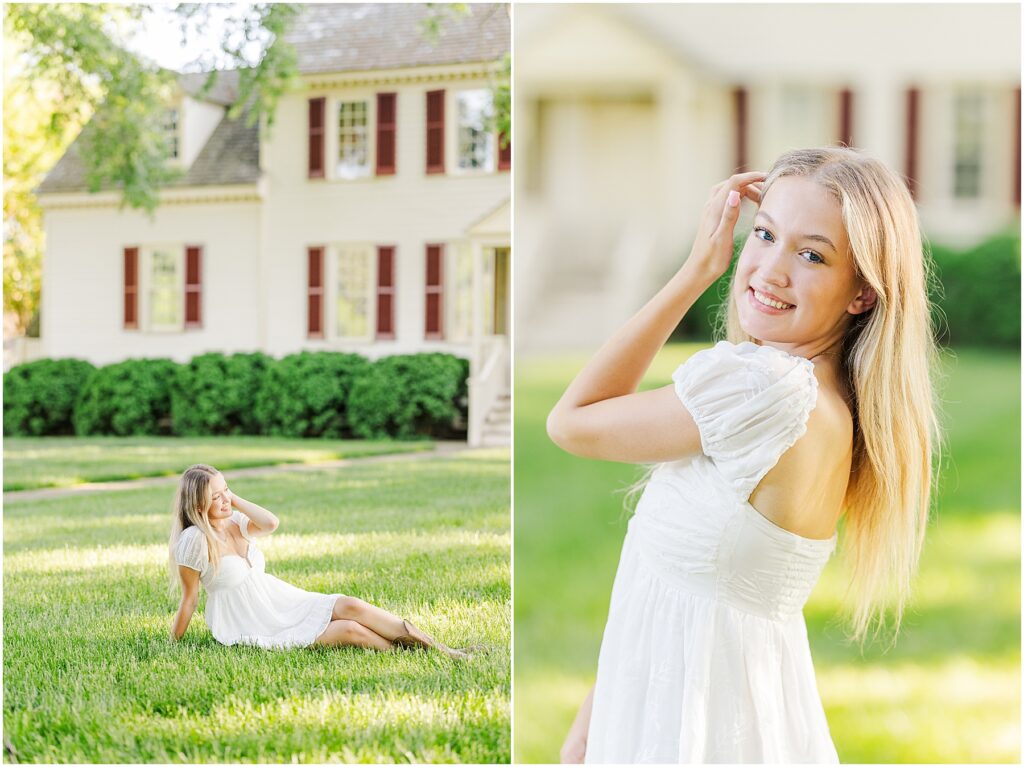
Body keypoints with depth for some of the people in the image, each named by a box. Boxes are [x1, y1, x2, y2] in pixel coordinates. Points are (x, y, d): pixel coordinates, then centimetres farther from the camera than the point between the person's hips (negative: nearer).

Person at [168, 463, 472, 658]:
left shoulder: (236, 522, 2)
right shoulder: (194, 540, -18)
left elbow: (270, 523, -19)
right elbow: (189, 597, -10)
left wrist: (234, 499, -13)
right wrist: (173, 643, -5)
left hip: (281, 603, 6)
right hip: (252, 629, -6)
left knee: (350, 606, -14)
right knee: (350, 630, -19)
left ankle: (443, 650, -17)